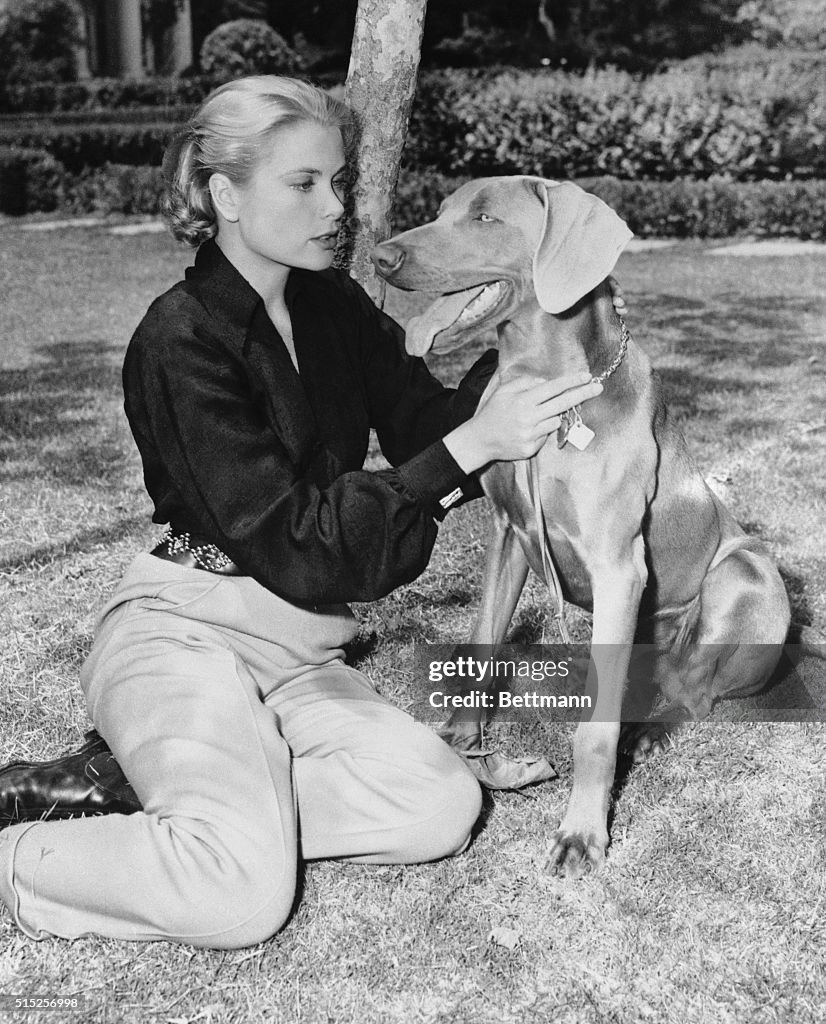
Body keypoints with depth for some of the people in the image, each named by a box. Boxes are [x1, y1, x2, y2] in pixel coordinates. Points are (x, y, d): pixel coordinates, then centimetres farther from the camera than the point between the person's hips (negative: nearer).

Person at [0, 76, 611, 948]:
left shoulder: (334, 308, 6)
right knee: (242, 897, -28)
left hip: (296, 652, 8)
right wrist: (472, 445, -25)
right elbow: (298, 548, -21)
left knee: (442, 809, -13)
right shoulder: (182, 340, -16)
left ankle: (135, 779, -2)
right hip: (183, 634, -8)